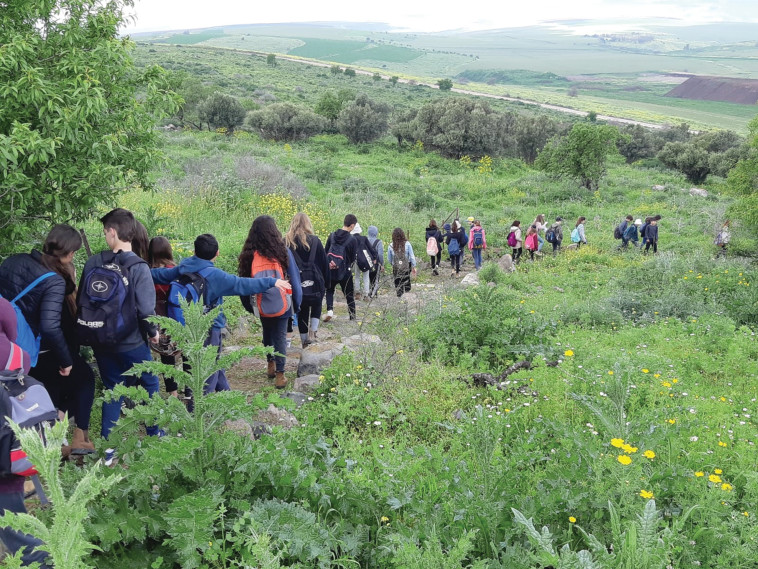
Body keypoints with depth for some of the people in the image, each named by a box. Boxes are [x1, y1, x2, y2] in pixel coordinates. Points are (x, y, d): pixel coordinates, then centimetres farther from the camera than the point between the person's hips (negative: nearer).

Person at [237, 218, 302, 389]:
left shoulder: (249, 255, -10)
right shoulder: (283, 252, -13)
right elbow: (294, 279, -7)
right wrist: (297, 303, 5)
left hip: (261, 306, 2)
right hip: (282, 304, -2)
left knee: (267, 333, 24)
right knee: (280, 336, 7)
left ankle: (271, 364, 37)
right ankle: (279, 374, 6)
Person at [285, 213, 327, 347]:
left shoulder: (286, 241, 0)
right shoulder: (315, 240, -2)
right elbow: (324, 263, 1)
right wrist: (325, 283, 10)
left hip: (296, 284, 1)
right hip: (314, 282, -1)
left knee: (301, 311, 13)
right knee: (316, 307, 20)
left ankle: (304, 339, 18)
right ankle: (312, 332, 2)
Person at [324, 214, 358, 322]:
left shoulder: (332, 235, 1)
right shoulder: (352, 240, -12)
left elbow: (325, 252, 5)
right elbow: (353, 258, -4)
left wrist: (329, 263, 9)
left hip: (330, 270, 3)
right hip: (344, 272, -3)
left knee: (329, 290, 22)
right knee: (349, 295, 11)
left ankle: (329, 310, 1)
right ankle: (353, 316, 14)